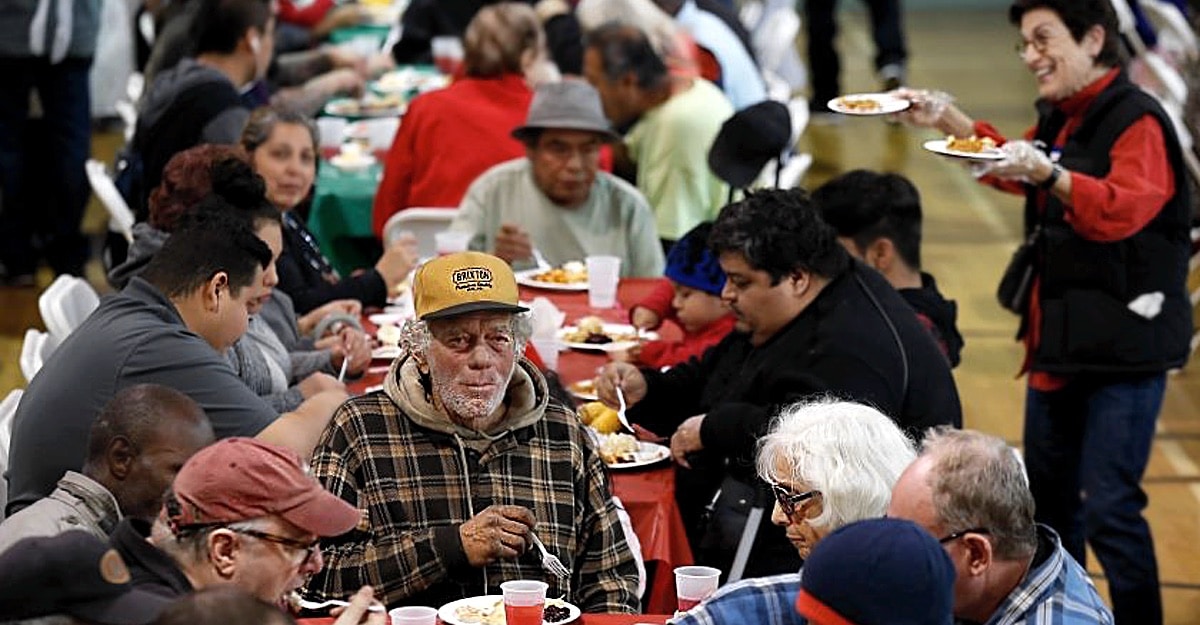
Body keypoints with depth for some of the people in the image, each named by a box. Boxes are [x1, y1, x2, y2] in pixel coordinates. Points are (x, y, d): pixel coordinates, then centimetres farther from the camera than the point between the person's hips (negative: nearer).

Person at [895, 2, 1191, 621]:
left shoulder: (1137, 122, -17)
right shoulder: (1060, 118, 10)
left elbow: (1125, 209, -33)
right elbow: (1019, 169, 29)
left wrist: (1048, 174, -47)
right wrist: (947, 119, 17)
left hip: (1125, 348, -9)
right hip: (1059, 339, 9)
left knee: (1109, 508, -12)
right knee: (1047, 495, 18)